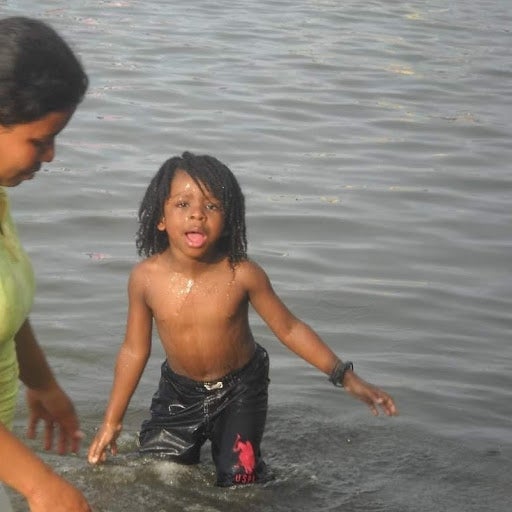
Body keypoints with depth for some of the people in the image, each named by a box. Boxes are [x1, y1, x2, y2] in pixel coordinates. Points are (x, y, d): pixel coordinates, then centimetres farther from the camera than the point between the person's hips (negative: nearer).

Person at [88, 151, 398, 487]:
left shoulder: (241, 274, -24)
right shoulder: (146, 278, -19)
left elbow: (289, 329, -11)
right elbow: (134, 350, -6)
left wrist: (346, 378, -14)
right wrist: (112, 421, 0)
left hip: (240, 392, -2)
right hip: (179, 392, 2)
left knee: (238, 480, -4)